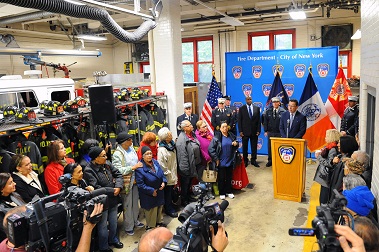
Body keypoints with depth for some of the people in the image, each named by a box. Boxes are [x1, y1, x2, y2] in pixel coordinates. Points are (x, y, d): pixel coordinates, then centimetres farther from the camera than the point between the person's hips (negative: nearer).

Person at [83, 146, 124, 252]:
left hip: (113, 199, 7)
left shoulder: (107, 164, -1)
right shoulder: (88, 171, -22)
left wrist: (118, 187, -15)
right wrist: (111, 191, -16)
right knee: (103, 225, 12)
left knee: (113, 222, 22)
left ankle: (113, 240, 46)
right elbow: (96, 188, -27)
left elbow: (118, 174, 3)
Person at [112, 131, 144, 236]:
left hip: (135, 180, 7)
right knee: (127, 205, 7)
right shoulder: (117, 154, -18)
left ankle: (135, 221, 40)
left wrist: (139, 165, 0)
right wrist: (134, 167, -23)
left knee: (135, 202, 21)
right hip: (126, 183, -7)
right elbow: (119, 170, -26)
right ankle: (128, 227, 24)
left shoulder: (131, 149, 3)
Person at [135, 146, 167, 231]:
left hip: (159, 192, 7)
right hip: (149, 196, -7)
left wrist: (164, 182, -7)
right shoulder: (140, 168, -24)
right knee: (151, 212, 7)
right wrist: (151, 191, -20)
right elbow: (140, 184, -23)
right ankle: (150, 226, 29)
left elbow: (161, 173, 10)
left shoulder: (155, 162, -2)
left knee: (159, 208, 24)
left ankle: (158, 222, 46)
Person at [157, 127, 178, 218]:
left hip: (173, 174, 8)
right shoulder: (162, 149, -26)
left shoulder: (171, 144, 1)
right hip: (167, 176, -8)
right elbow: (161, 164, -25)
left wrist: (175, 172, 15)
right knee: (167, 193, 8)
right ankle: (168, 209, 24)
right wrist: (168, 173, -17)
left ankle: (170, 206, 39)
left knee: (171, 191, 22)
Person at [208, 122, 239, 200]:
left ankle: (228, 191, 32)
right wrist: (216, 159, -14)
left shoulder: (231, 136, 2)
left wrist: (236, 144, -6)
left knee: (229, 177, 16)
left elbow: (235, 148, 18)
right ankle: (222, 193, 24)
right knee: (221, 178, 8)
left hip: (230, 161, 4)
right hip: (221, 162, -4)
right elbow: (210, 149, -15)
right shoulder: (217, 137, -13)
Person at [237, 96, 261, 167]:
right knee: (245, 147, 5)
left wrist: (258, 130, -1)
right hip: (245, 131, -1)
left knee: (254, 147, 6)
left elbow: (259, 120, 6)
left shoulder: (257, 108, 6)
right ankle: (245, 161, 15)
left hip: (254, 131, 1)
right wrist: (240, 131, -7)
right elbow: (239, 121, 0)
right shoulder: (241, 109, 2)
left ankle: (253, 160, 17)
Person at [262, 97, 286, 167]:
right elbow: (265, 121, 6)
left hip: (279, 133, -2)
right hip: (270, 132, 3)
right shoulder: (268, 111, 3)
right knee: (270, 147, 8)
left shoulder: (283, 111, -6)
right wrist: (266, 131, 2)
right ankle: (270, 161, 19)